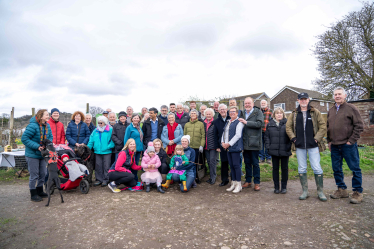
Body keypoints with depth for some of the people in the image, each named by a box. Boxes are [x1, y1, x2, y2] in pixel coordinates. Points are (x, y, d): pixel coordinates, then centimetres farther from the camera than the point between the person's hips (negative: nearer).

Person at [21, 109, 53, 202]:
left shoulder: (47, 126, 2)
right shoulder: (33, 126, -21)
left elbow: (50, 136, 10)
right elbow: (24, 138, -22)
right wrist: (37, 146, -26)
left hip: (43, 154, 8)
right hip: (32, 154, -7)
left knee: (43, 174, 15)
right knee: (34, 175, 1)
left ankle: (40, 191, 31)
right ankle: (33, 195, 14)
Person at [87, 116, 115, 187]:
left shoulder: (110, 130, -2)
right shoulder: (95, 131, 13)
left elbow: (113, 140, -7)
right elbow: (91, 140, 10)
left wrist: (109, 146, -17)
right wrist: (88, 148, 0)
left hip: (107, 152, -4)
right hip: (97, 152, 4)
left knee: (106, 166, 2)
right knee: (98, 166, 9)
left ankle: (105, 180, 12)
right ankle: (99, 179, 21)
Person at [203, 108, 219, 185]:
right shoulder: (203, 123, 11)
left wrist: (218, 146, -12)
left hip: (213, 146, -5)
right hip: (206, 146, 6)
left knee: (212, 161, -5)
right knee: (209, 162, 11)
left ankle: (213, 178, 5)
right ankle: (212, 176, 22)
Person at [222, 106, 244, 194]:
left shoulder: (239, 122, -6)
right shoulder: (228, 122, 19)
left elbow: (238, 135, -15)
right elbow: (224, 133, 20)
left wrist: (229, 143, -16)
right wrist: (222, 142, 3)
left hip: (235, 147, -7)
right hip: (227, 147, 8)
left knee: (236, 165, -4)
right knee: (231, 165, 12)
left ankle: (238, 185, 7)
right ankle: (233, 183, 21)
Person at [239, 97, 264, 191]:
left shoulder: (258, 112, -3)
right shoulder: (242, 113, 12)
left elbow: (259, 123, -17)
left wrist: (246, 122, -17)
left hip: (254, 142, -5)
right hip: (245, 142, 5)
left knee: (255, 163, 4)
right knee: (247, 163, 14)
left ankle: (257, 183, 16)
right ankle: (248, 181, 26)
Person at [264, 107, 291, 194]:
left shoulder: (287, 123, -1)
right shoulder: (270, 124, 5)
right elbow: (266, 136, 9)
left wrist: (289, 146, -8)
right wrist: (268, 146, -2)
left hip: (285, 151, -1)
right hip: (274, 150, 2)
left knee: (284, 168, 9)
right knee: (275, 168, 10)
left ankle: (284, 187, 22)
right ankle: (276, 187, 21)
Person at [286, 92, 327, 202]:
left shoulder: (315, 112, 3)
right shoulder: (294, 114, 8)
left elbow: (323, 126, 1)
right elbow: (288, 127, 9)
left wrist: (317, 138, -8)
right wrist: (293, 138, -2)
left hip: (313, 145, -2)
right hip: (299, 145, 2)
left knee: (317, 168, -1)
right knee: (302, 169, 7)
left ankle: (320, 191, 15)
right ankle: (305, 191, 19)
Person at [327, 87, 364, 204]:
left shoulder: (351, 108, -3)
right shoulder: (331, 110, 13)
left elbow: (359, 126, -6)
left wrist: (351, 141, -11)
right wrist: (329, 141, 11)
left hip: (348, 145, -5)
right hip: (334, 146, 6)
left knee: (355, 169, 2)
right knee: (337, 169, 11)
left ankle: (358, 192, 14)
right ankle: (342, 190, 24)